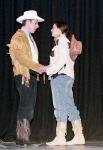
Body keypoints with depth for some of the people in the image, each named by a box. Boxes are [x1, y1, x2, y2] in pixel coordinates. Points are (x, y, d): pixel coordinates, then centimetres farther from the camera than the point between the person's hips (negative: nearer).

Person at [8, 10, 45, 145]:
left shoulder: (29, 37, 21)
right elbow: (21, 57, -17)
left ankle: (24, 136, 9)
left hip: (32, 75, 9)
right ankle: (22, 137, -9)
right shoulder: (18, 37, -5)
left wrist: (39, 67, 4)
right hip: (24, 76, -8)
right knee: (26, 106, -12)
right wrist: (38, 67, -22)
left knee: (29, 107, 6)